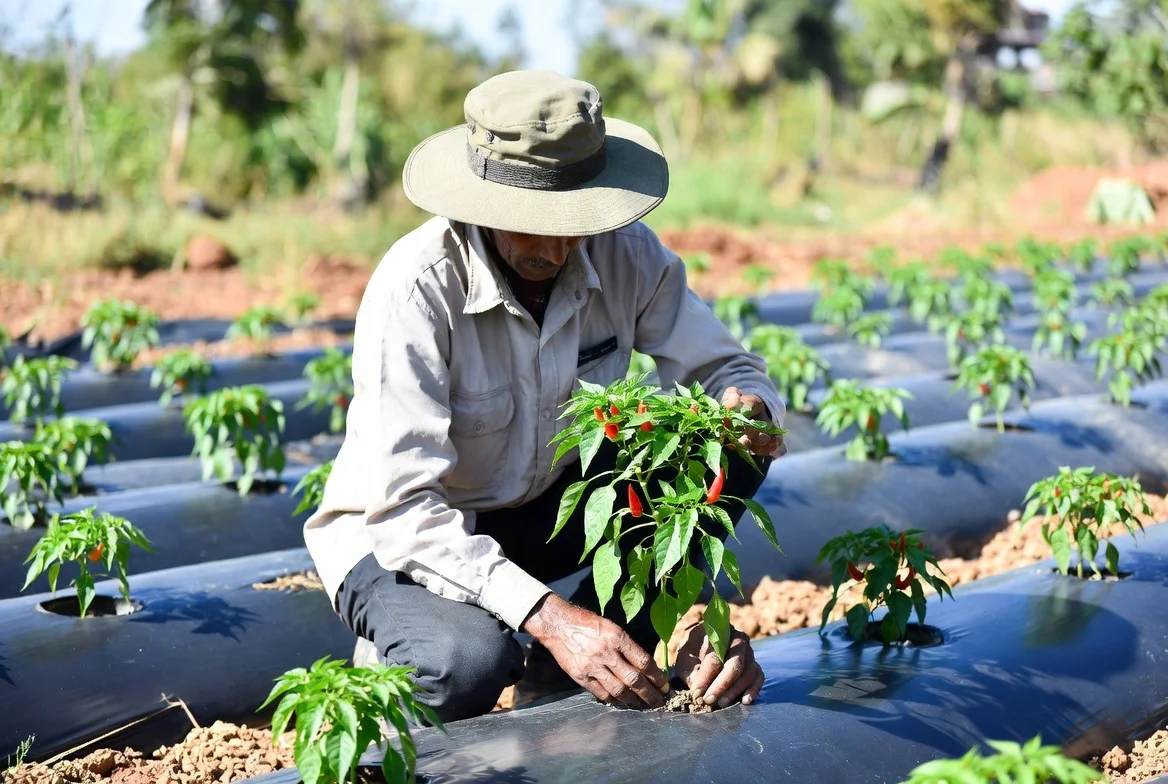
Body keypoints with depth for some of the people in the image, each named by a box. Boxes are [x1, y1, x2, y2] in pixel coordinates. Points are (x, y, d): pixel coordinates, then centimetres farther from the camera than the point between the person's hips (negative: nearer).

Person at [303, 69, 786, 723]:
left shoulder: (625, 254, -14)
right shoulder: (416, 288, -28)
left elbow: (726, 367, -6)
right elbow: (402, 504, -32)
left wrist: (751, 409, -32)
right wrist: (548, 616, -41)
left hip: (549, 508, 5)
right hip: (403, 538, -5)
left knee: (731, 447, -16)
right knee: (470, 664, -37)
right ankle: (399, 665, -1)